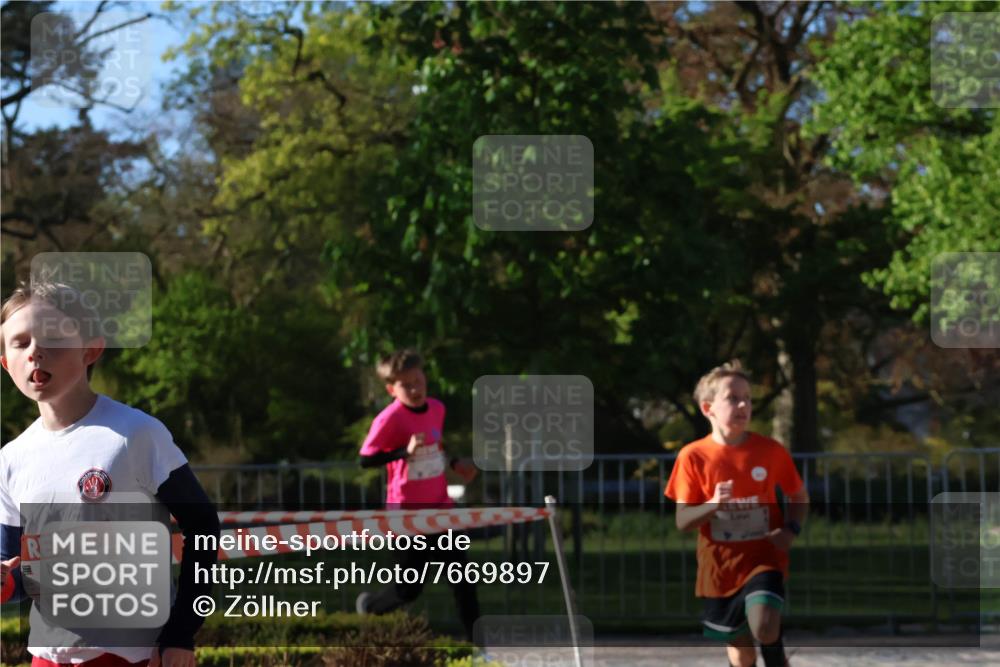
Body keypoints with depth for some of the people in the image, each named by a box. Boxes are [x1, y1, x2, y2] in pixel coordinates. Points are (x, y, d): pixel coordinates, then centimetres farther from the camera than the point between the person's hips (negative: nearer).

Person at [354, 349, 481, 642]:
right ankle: (368, 606, 35)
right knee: (410, 587, 5)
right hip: (407, 512, -5)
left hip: (440, 508, 5)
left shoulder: (437, 408, 3)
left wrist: (455, 464, 10)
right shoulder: (390, 418, -17)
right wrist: (405, 451, -31)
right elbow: (365, 460, -20)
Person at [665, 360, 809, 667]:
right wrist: (712, 506, -25)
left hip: (764, 558, -1)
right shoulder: (693, 456, -7)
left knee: (764, 628, -27)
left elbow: (800, 496, 10)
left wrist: (791, 530, -9)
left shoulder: (770, 451, -4)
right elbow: (682, 521, -5)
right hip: (721, 567, 1)